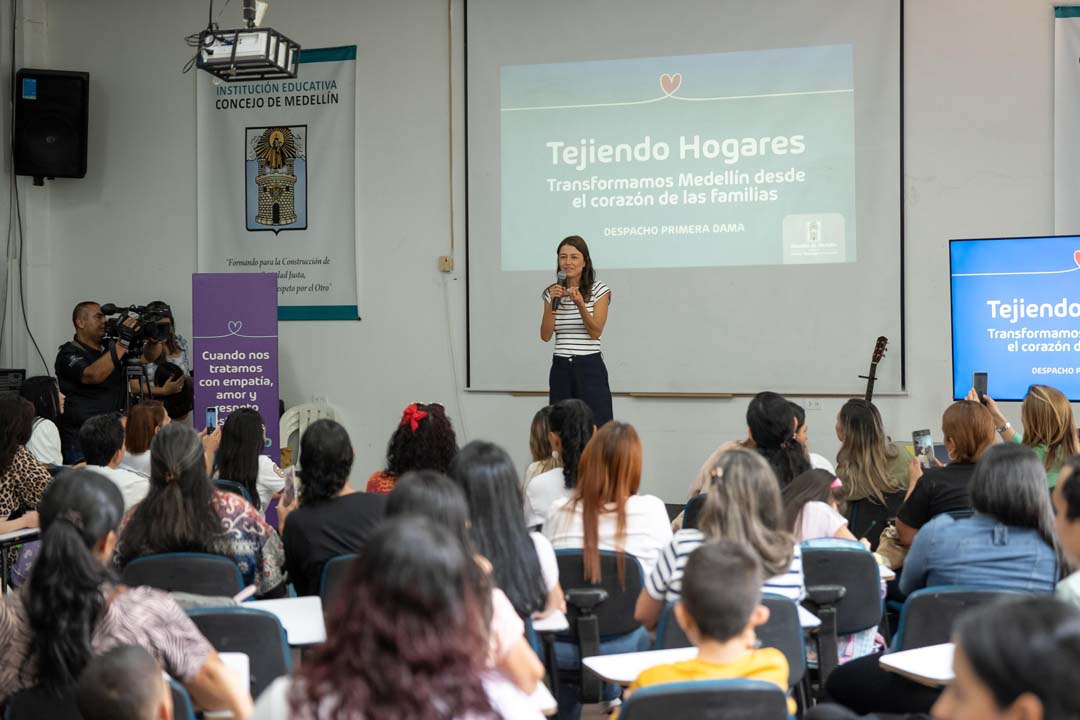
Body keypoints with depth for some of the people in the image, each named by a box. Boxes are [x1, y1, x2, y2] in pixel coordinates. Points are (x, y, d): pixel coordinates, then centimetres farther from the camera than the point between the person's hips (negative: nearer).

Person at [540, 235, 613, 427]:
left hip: (590, 368, -3)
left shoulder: (599, 290, -1)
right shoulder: (552, 292, 8)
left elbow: (595, 332, -9)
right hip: (560, 369, 4)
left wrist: (580, 303, -22)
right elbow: (545, 336, 0)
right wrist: (552, 302, -12)